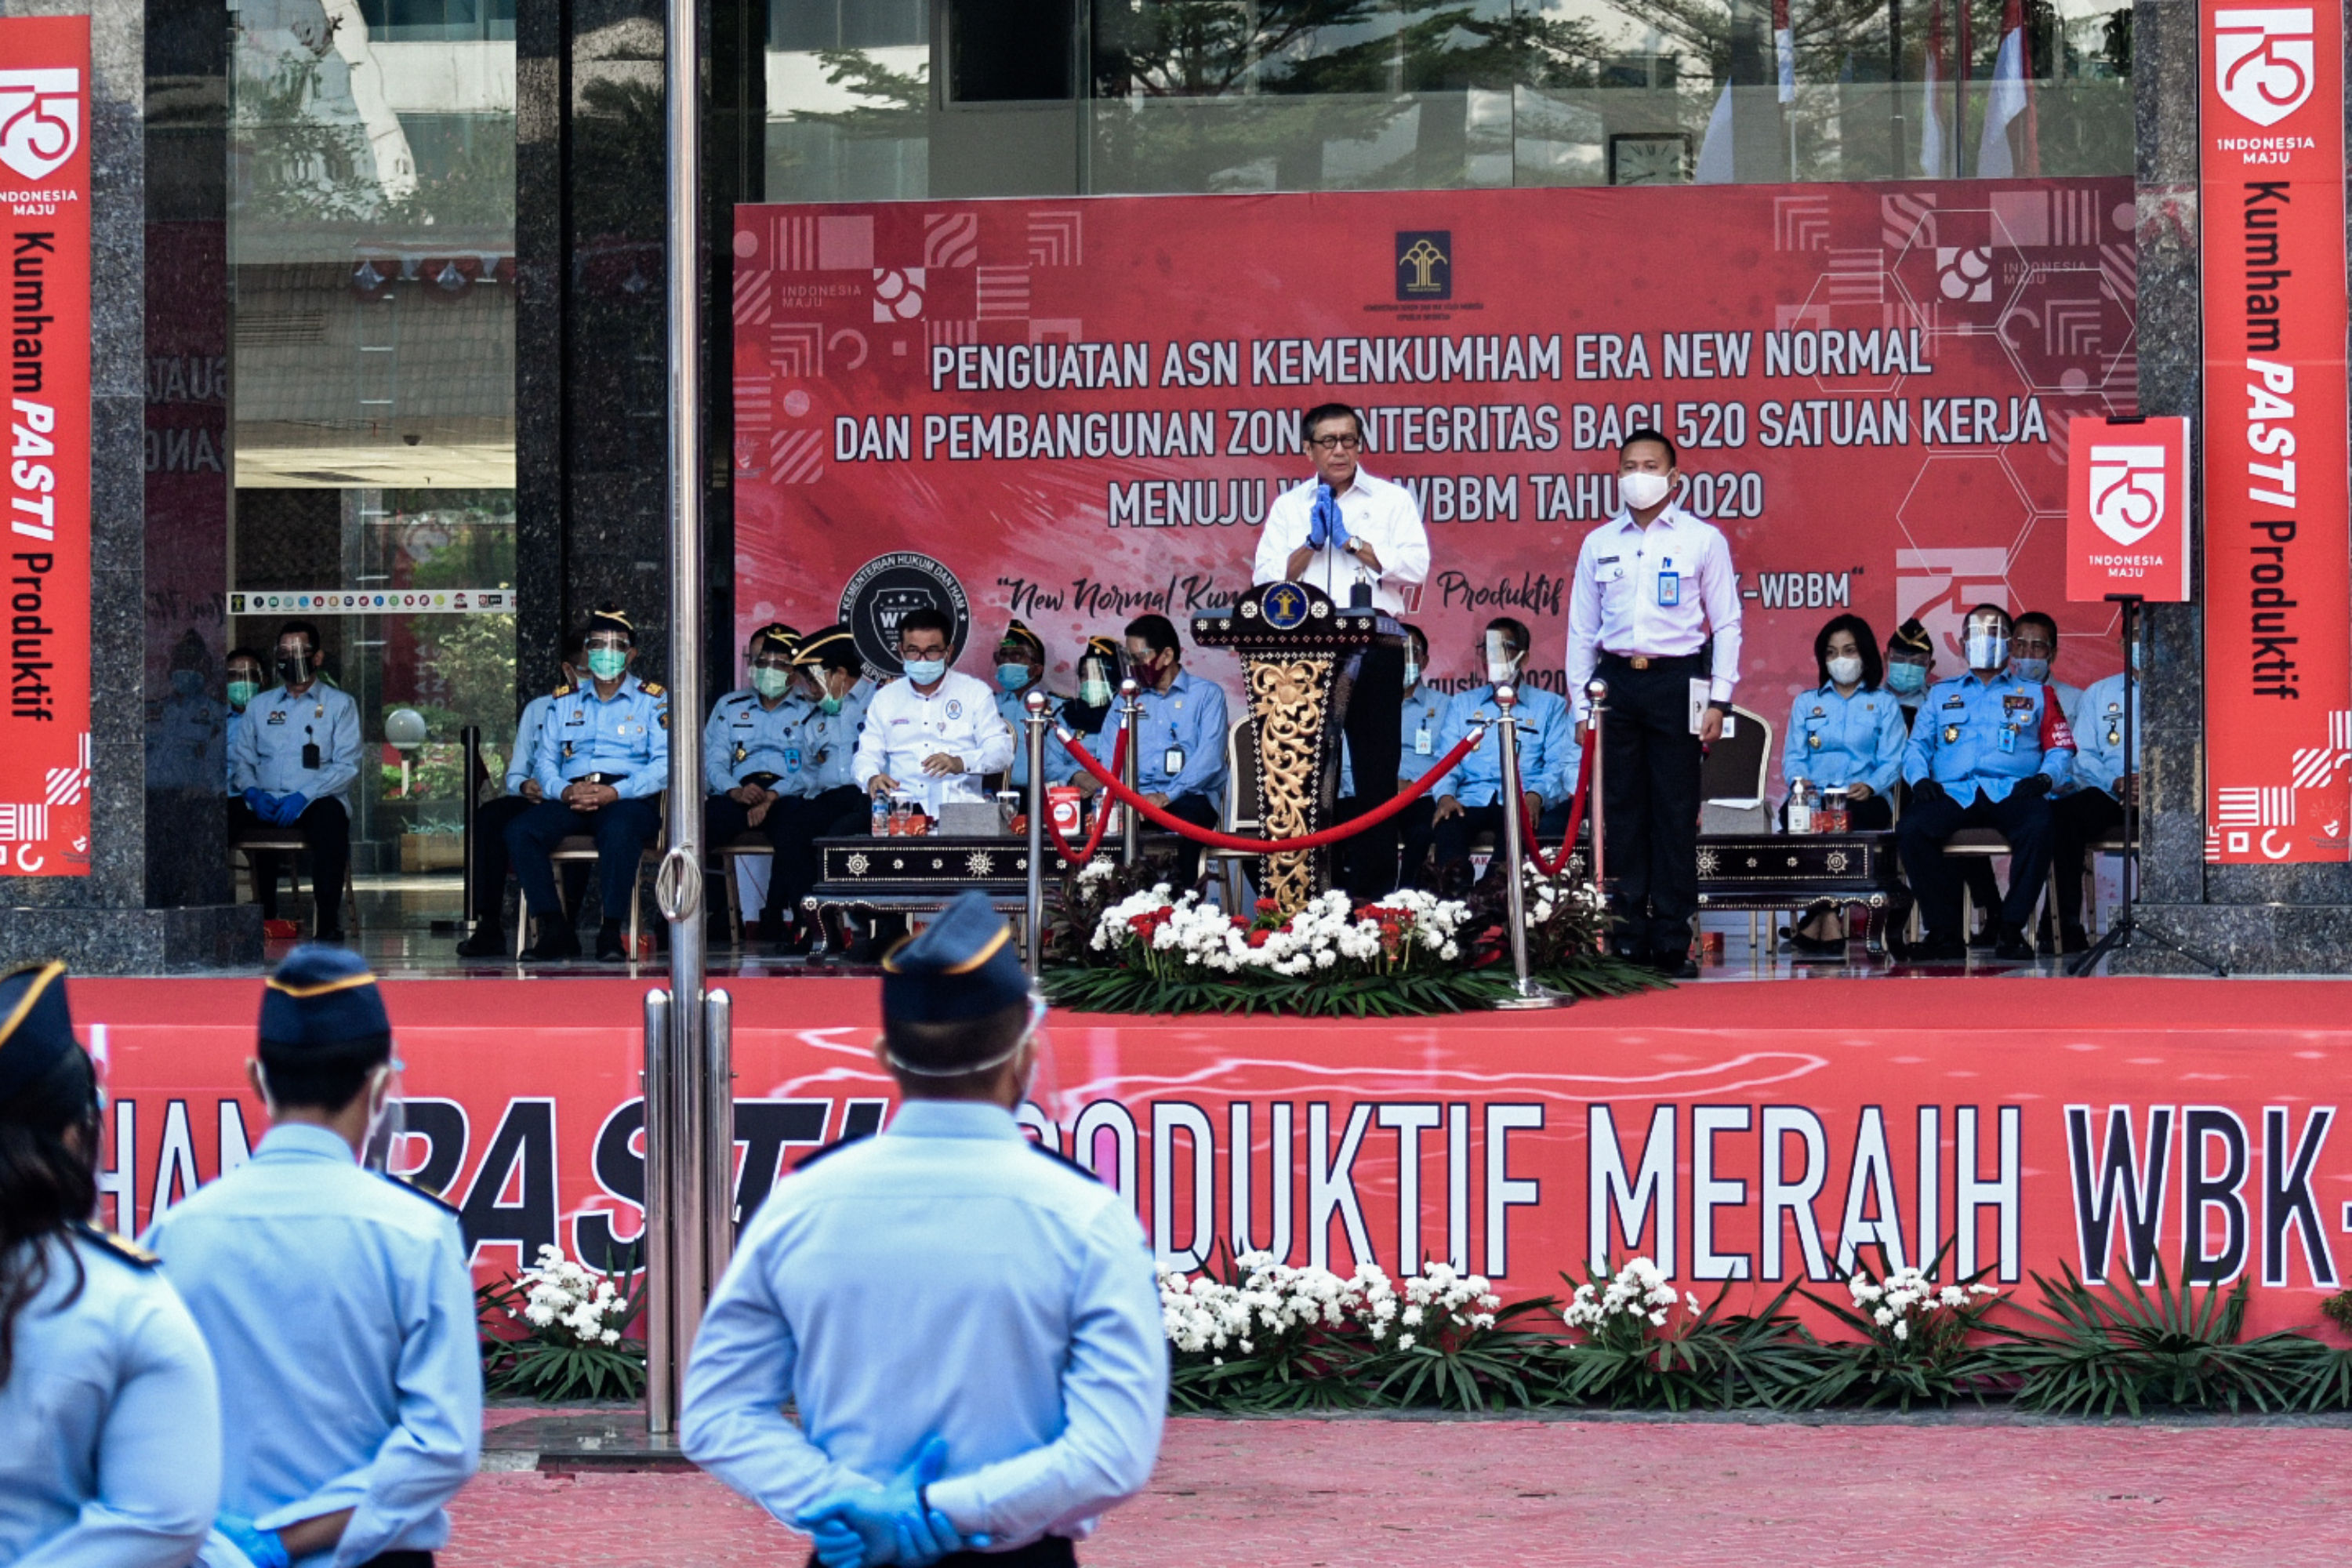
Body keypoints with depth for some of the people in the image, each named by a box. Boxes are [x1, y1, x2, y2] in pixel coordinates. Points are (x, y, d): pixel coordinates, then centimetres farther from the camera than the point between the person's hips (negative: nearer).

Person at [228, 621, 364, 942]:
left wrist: (304, 796, -16)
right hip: (264, 803, 3)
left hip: (315, 799, -3)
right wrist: (253, 792, -9)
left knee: (330, 815, -38)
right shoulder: (259, 705, 21)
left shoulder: (340, 705, 10)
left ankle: (328, 922, -34)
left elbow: (346, 766, -1)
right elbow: (241, 758, 14)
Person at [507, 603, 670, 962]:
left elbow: (664, 764, -1)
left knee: (619, 831, -40)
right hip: (570, 799, 3)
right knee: (519, 831, -26)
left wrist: (615, 792, -16)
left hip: (629, 799, -3)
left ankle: (611, 933, -33)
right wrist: (564, 791, -9)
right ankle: (554, 930, -26)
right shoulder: (564, 700, 22)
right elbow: (545, 759, 15)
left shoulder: (653, 700, 12)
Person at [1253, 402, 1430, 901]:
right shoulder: (1288, 507, 15)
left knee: (1375, 771, -3)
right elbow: (1267, 578, 5)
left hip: (1375, 652, -2)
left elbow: (1415, 567, -4)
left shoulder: (1392, 500, 9)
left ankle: (1373, 889, 0)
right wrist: (1311, 544, -7)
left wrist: (1350, 541, -5)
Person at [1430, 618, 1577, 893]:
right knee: (1445, 820, -34)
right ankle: (1455, 882, -62)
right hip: (1470, 802, 2)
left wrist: (1536, 795, -14)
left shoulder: (1550, 705, 20)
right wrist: (1445, 794, -6)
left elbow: (1559, 764, 8)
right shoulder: (1462, 703, 28)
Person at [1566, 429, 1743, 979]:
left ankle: (1672, 943, 0)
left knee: (1676, 812, -3)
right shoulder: (1598, 545, 11)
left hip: (1676, 681, -2)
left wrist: (1718, 701, -3)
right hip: (1615, 682, 2)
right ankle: (1627, 940, 5)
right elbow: (1581, 629, 14)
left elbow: (1726, 624, 5)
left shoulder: (1703, 540, 5)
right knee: (1621, 812, 2)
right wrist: (1581, 706, 8)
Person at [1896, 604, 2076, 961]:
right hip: (1953, 793, 1)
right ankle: (1943, 931, -25)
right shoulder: (1941, 694, 28)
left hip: (2011, 792, -1)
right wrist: (1920, 778, -2)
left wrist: (2045, 777, -7)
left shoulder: (2035, 694, 23)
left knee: (2039, 827, -37)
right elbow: (1917, 745, 20)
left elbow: (2061, 748, 15)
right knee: (1911, 830, -31)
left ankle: (2011, 929, -29)